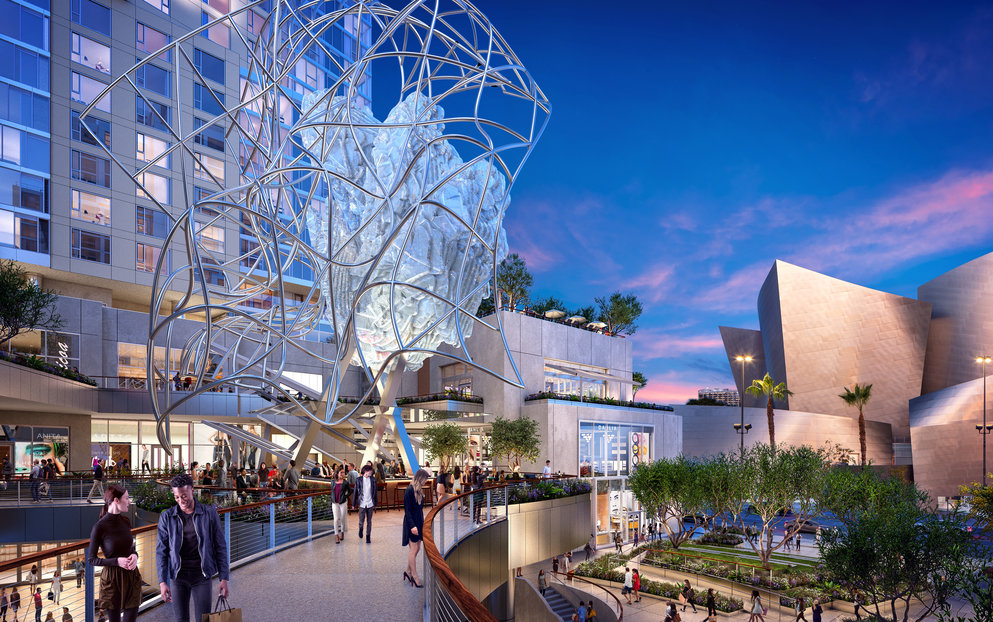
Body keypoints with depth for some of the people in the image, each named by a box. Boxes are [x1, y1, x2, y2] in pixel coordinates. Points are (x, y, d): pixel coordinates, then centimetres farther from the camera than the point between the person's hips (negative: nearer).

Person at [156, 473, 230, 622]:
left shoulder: (209, 513, -3)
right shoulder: (167, 517, 0)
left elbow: (220, 547, 0)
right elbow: (161, 551, 3)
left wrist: (224, 578, -3)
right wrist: (162, 582, -3)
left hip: (202, 576, -1)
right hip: (178, 576, 1)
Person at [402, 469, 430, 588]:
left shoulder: (419, 491, 9)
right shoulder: (410, 491, -18)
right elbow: (407, 510, -20)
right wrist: (412, 526, -24)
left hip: (418, 523, 9)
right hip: (411, 523, -9)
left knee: (417, 549, 13)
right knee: (413, 550, -1)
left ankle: (408, 571, 27)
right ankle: (415, 577, 7)